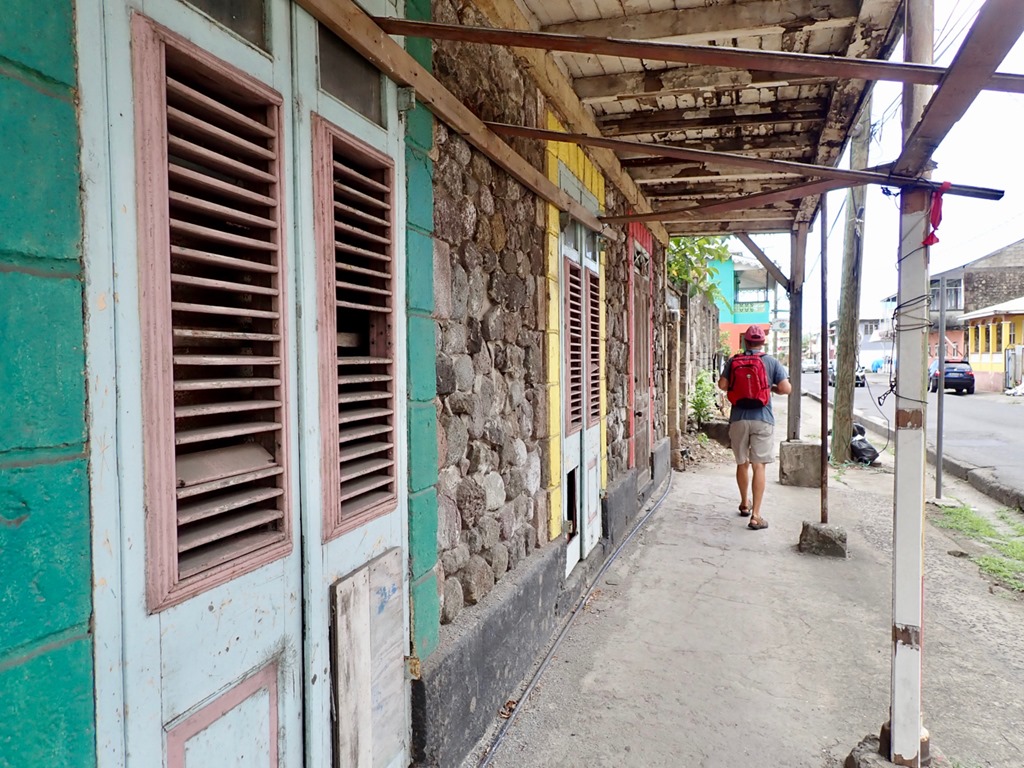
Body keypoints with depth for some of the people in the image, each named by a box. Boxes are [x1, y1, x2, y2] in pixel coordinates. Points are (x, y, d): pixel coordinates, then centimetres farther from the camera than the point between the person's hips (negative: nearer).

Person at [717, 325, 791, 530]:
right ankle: (755, 515, -5)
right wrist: (772, 388, 14)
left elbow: (722, 385, -5)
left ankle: (745, 504, 35)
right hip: (762, 419, -2)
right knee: (759, 466, -2)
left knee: (742, 463, 17)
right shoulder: (771, 362, 0)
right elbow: (786, 388, -6)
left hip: (738, 419, 2)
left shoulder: (733, 361, 3)